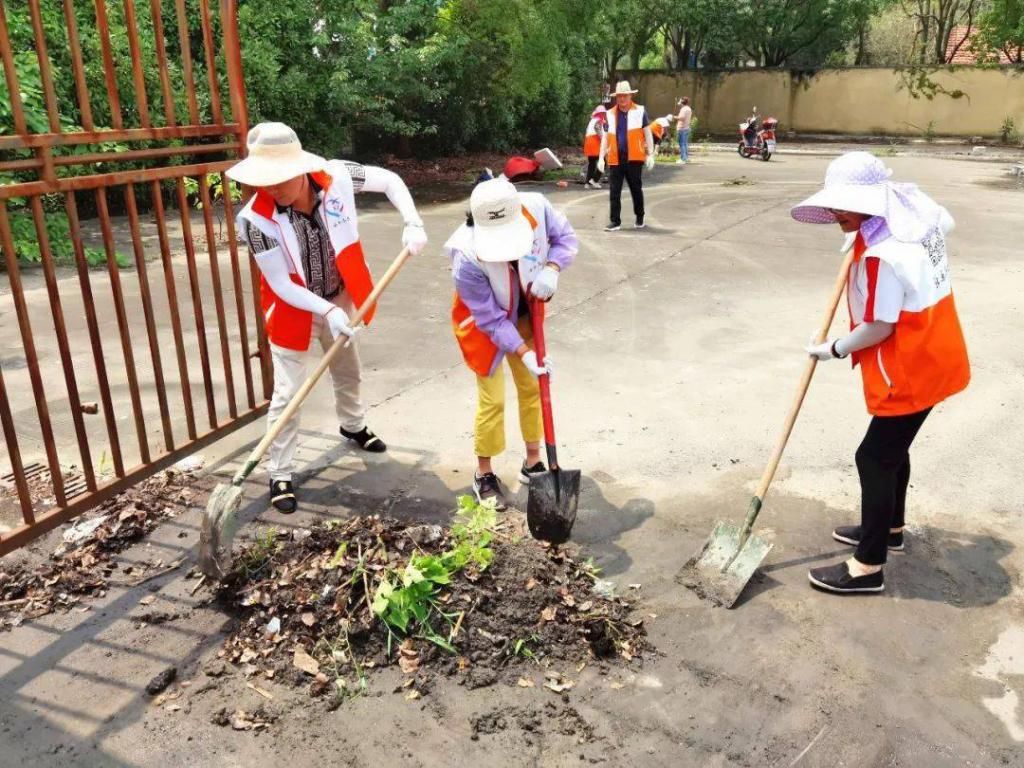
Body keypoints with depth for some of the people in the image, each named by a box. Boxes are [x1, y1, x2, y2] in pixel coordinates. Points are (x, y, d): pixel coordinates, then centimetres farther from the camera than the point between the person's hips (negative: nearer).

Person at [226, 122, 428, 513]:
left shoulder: (335, 177, -23)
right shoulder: (257, 218, -30)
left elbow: (389, 180, -7)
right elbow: (281, 285, -25)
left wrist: (412, 223, -21)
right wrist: (326, 311, -35)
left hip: (339, 300, 4)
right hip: (293, 310, -4)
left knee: (348, 373, 25)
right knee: (288, 393, -3)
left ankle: (353, 426, 54)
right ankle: (280, 475, 13)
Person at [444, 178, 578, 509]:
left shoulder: (536, 206, -29)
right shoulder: (467, 259, -38)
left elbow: (565, 237, -10)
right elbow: (491, 319, -28)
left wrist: (552, 269, -30)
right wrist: (523, 353, -31)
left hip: (525, 314, 5)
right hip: (484, 323, -5)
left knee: (532, 387, 14)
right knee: (492, 399, -2)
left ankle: (533, 462, 33)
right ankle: (484, 475, 21)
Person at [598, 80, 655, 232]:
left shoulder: (640, 111, 2)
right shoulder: (610, 114, 9)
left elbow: (648, 134, 1)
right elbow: (605, 137, 11)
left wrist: (650, 155, -6)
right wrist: (601, 157, 4)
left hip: (634, 158, -2)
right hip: (616, 159, 2)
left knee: (636, 189, 8)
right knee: (614, 191, 0)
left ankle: (639, 218, 24)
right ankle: (615, 221, 5)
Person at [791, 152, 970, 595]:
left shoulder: (882, 255, -28)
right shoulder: (914, 218, 2)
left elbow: (879, 328, -24)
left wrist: (835, 349, -7)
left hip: (913, 370, -10)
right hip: (933, 357, 10)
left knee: (875, 457, -2)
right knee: (892, 448, 23)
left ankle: (868, 566, 8)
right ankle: (889, 527, 42)